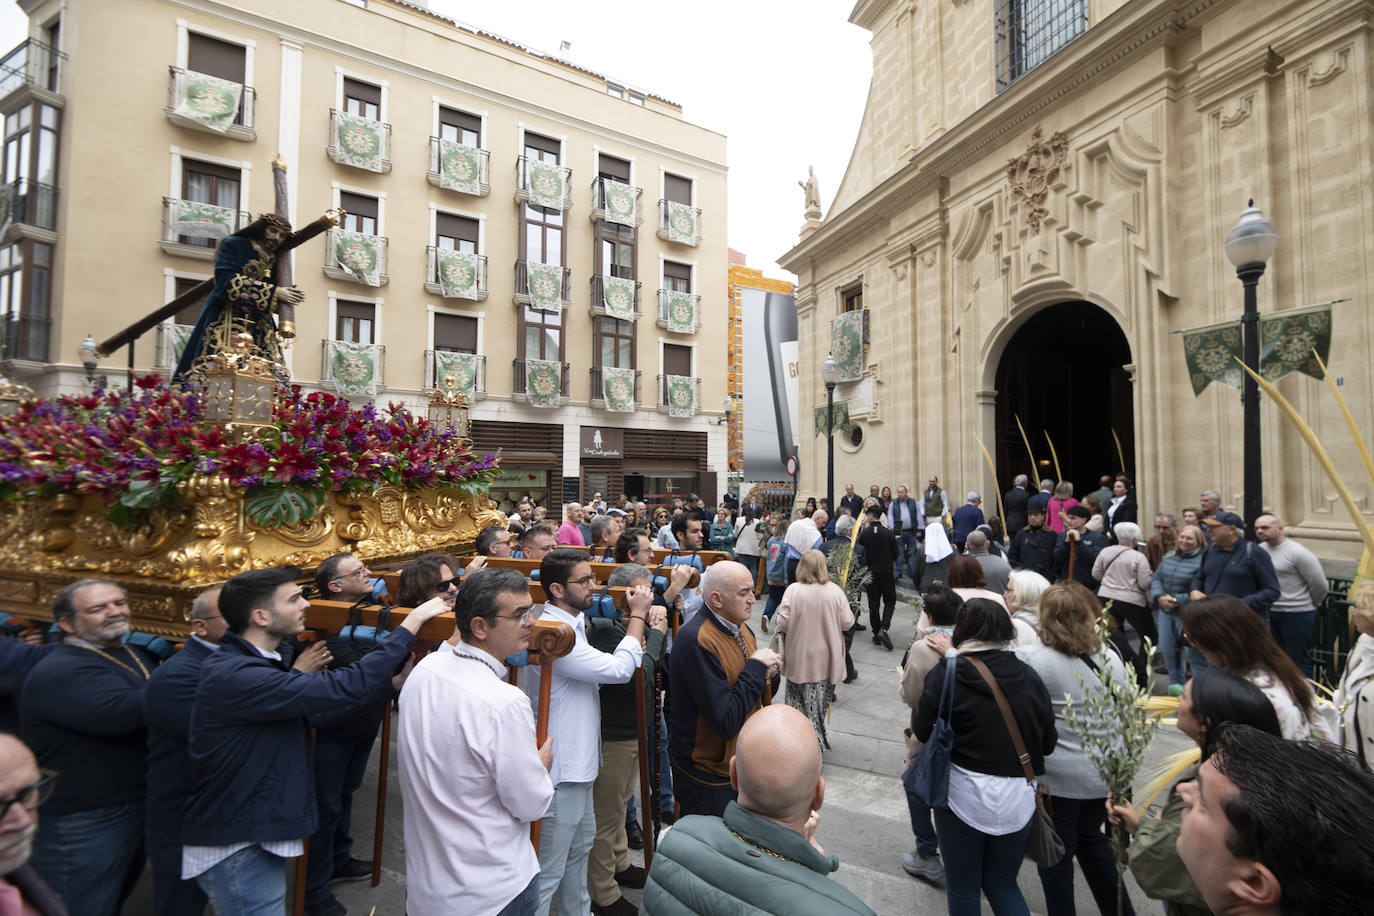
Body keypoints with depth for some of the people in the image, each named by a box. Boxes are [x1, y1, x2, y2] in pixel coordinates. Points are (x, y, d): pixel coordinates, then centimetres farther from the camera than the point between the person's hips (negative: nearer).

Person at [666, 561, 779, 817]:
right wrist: (757, 666, -23)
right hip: (709, 779, -8)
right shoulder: (696, 642, -29)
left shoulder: (740, 628, 1)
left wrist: (765, 674, -9)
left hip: (742, 763, 8)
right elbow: (727, 723, -31)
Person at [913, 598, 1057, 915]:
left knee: (962, 887, 17)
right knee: (1002, 883, 23)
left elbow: (922, 731, -9)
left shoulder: (945, 674, -15)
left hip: (964, 794, -3)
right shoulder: (1028, 676, -4)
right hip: (1018, 797, 4)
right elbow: (1048, 743, 3)